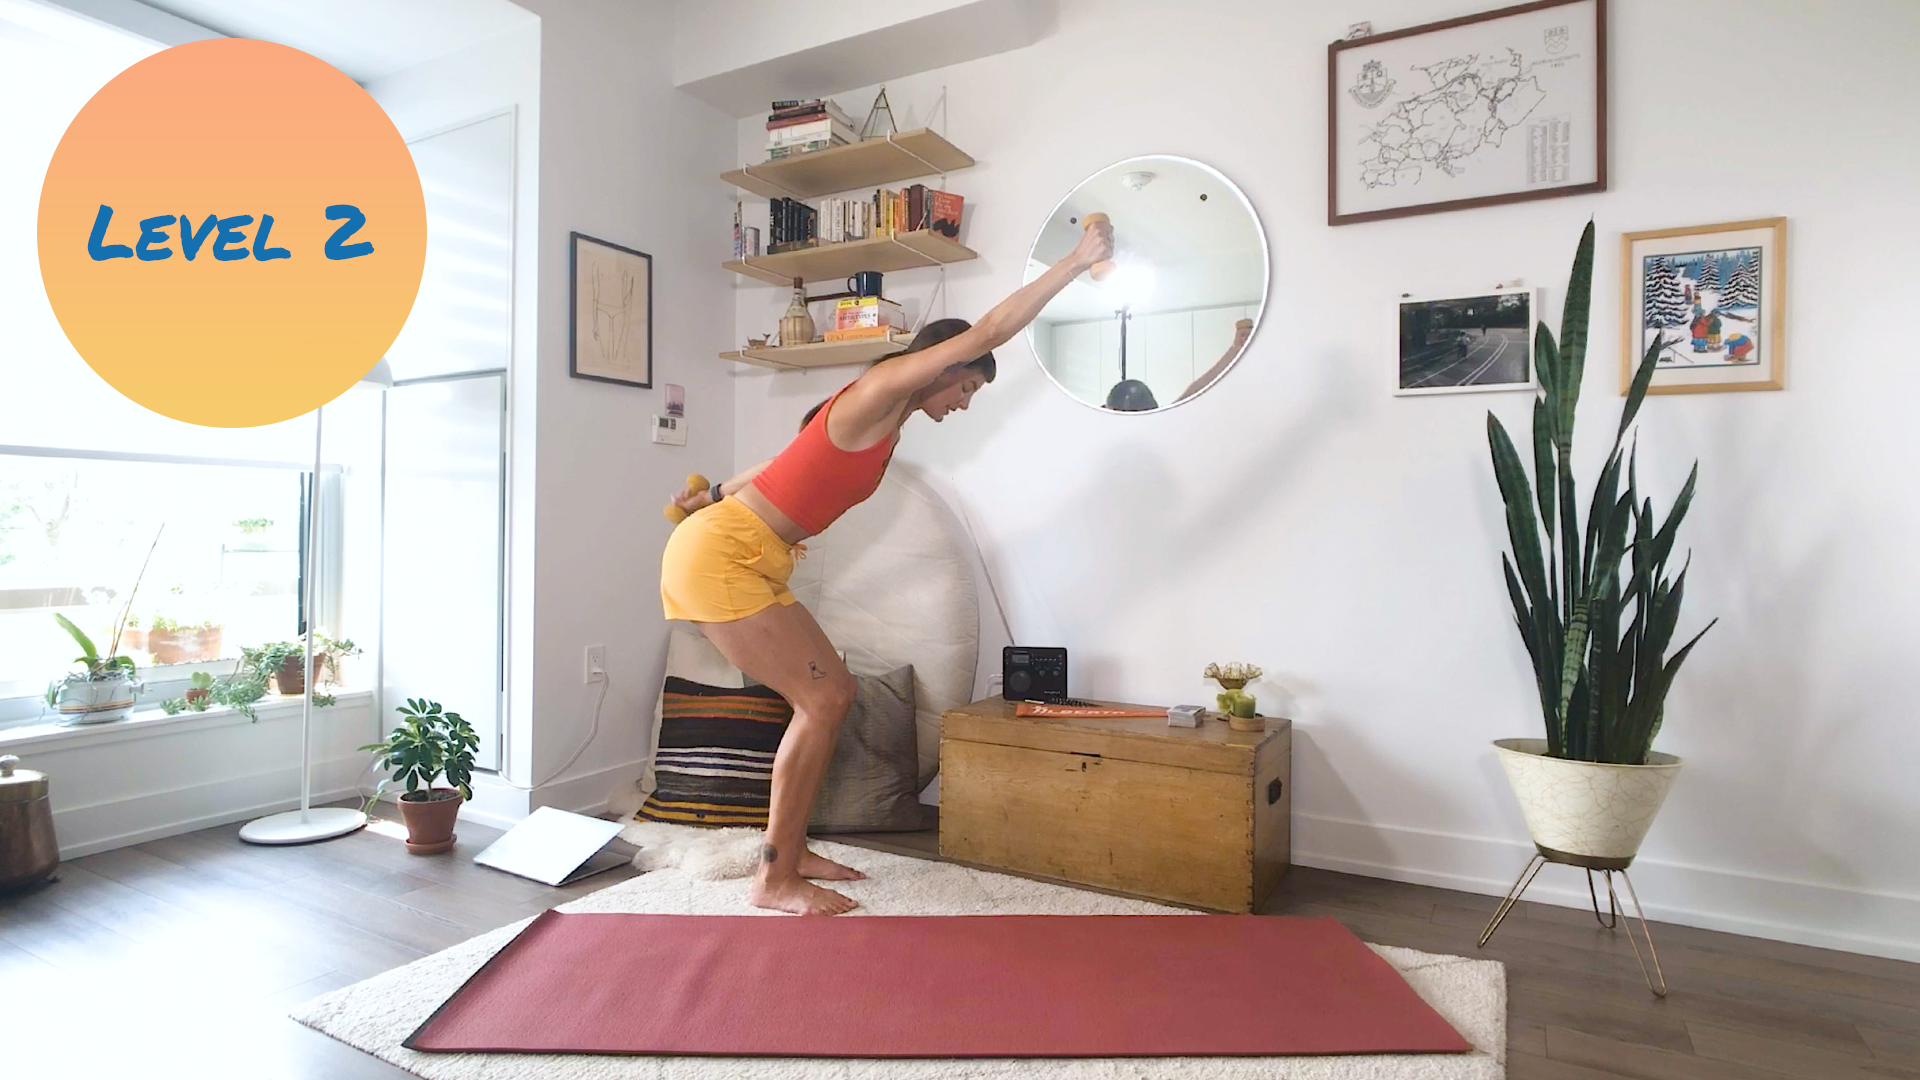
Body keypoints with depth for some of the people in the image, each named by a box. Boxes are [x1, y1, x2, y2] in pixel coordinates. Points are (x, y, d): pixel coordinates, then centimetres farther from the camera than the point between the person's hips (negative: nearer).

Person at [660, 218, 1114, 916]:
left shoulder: (886, 424, 16)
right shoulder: (880, 388, -12)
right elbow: (988, 331, -17)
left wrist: (720, 495, 37)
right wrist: (1076, 261, -12)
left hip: (749, 562, 10)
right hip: (719, 553, -10)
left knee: (833, 691, 9)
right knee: (822, 700, -9)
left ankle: (790, 852, 19)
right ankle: (774, 880, 2)